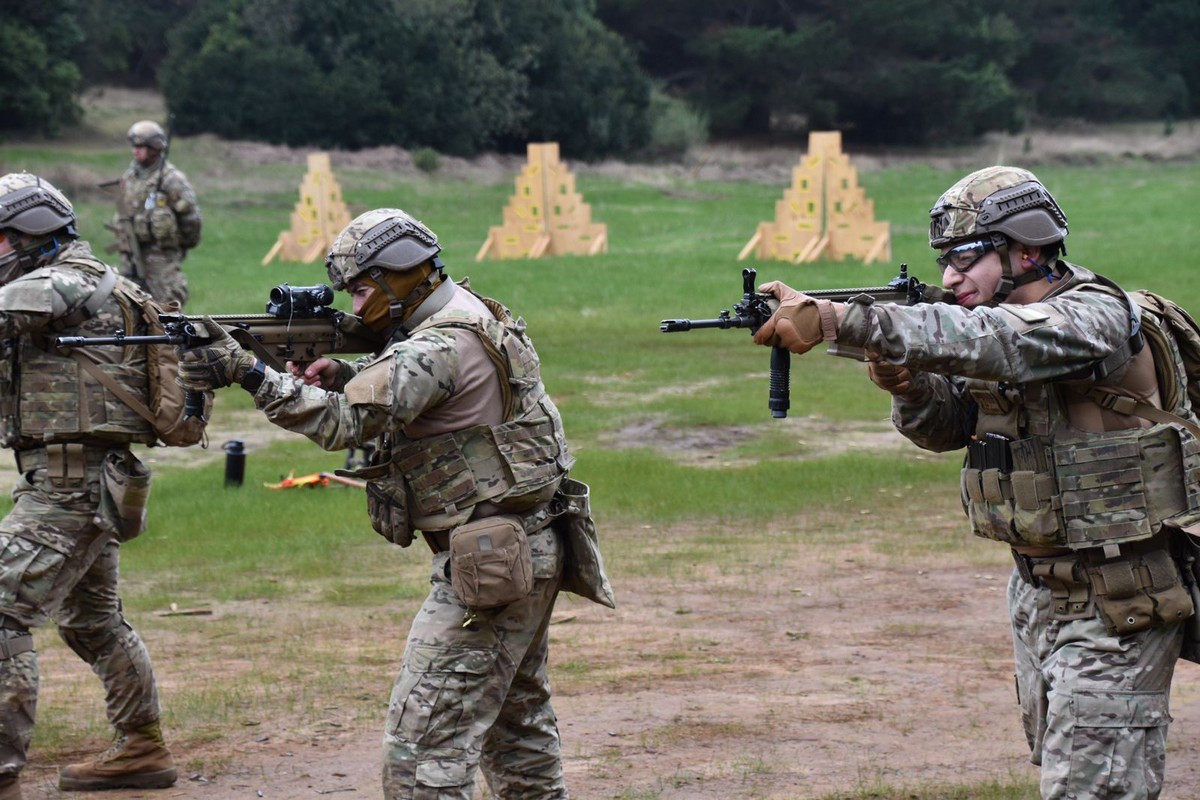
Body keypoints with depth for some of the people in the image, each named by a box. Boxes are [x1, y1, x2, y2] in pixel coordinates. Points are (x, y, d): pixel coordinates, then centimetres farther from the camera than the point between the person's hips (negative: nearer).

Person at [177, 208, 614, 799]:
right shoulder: (474, 316, 12)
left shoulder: (441, 347, -19)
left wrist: (246, 370, -31)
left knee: (422, 748, -11)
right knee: (517, 723, 22)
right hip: (533, 551, 10)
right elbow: (401, 380, 26)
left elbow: (345, 422, -28)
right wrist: (346, 371, 5)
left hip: (489, 566, -10)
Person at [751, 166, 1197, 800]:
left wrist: (835, 319, -42)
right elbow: (947, 426, 10)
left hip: (1114, 605, -9)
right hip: (1038, 595, 9)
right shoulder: (1009, 324, 8)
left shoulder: (1095, 318, -20)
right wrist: (907, 384, -14)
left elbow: (982, 341, -36)